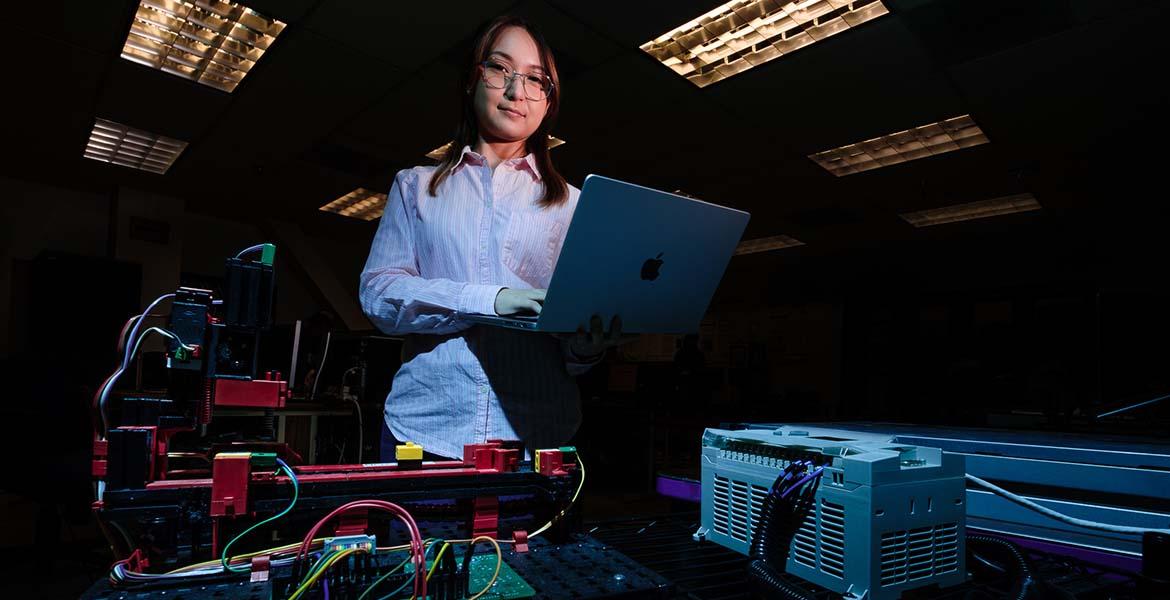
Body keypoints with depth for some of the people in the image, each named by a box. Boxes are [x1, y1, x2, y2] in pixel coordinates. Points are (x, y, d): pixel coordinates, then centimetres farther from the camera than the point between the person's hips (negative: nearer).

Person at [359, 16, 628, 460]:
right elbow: (378, 291, -1)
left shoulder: (571, 203, 11)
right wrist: (488, 300, -18)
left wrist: (587, 347, -16)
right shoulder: (417, 186, 12)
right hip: (424, 425, 0)